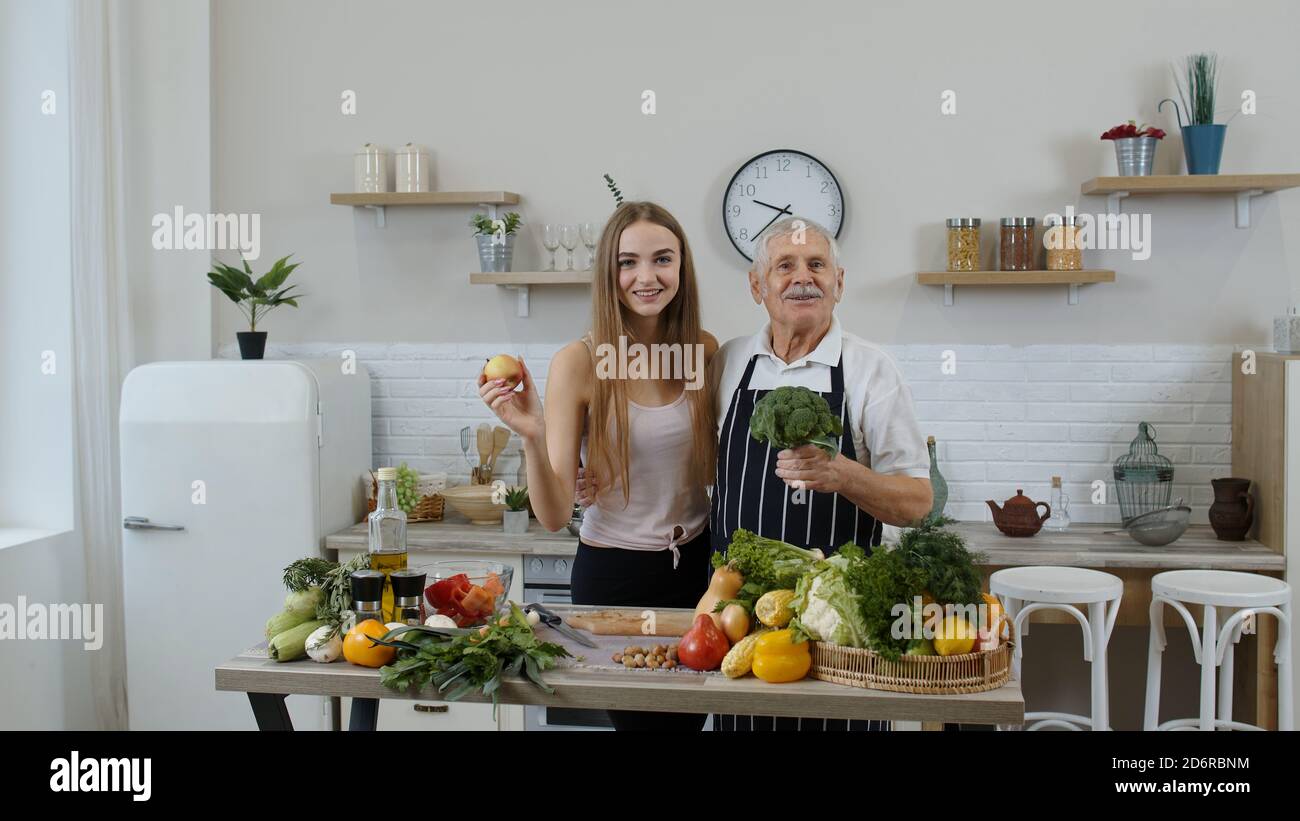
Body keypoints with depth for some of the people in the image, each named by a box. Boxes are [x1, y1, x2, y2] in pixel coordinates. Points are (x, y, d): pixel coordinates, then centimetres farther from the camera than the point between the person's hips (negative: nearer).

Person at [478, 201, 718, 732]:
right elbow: (555, 515, -16)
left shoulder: (703, 350, -5)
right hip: (612, 573, -3)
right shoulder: (580, 362, -15)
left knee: (690, 714, 17)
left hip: (695, 565, 3)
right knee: (636, 716, 13)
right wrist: (533, 438, -31)